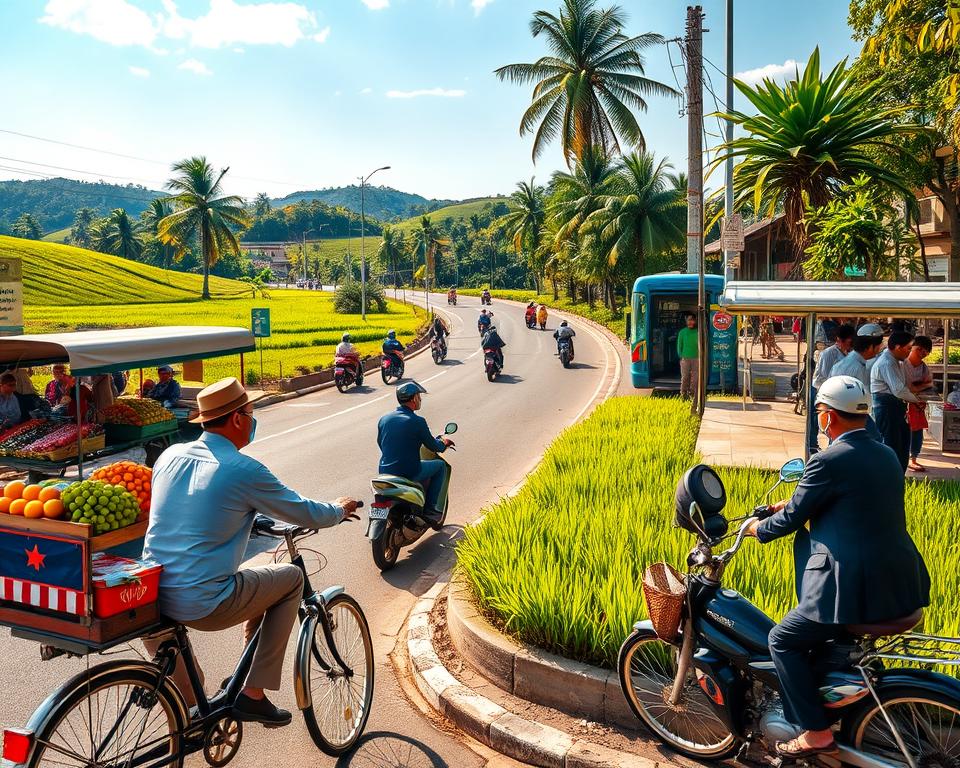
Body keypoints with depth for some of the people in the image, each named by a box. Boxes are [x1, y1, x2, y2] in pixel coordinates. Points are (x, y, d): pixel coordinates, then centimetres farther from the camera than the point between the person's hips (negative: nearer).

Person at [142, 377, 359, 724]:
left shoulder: (170, 455, 6)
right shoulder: (244, 470, -12)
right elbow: (306, 514, -1)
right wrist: (340, 509, 21)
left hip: (151, 600, 7)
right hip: (203, 606, -6)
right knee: (291, 578, 14)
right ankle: (254, 695, 16)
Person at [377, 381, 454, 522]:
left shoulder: (384, 419, 3)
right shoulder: (417, 421, -14)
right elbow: (434, 446, -4)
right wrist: (444, 443, 20)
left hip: (384, 472, 6)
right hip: (409, 474, -6)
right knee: (440, 465, 16)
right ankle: (430, 508, 14)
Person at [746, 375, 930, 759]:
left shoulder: (828, 460, -16)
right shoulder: (886, 455, 9)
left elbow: (792, 519, -8)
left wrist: (758, 527, 11)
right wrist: (793, 506, 27)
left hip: (857, 591, -9)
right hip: (902, 585, 9)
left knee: (783, 639, 7)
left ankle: (817, 732, 8)